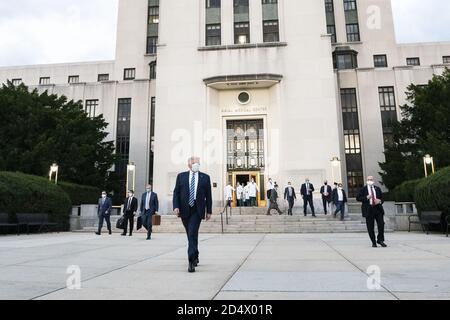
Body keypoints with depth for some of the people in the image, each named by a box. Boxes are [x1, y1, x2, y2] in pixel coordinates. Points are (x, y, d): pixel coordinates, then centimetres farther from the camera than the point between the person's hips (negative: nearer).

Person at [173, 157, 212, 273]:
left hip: (197, 211, -2)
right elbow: (176, 192, 4)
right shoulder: (181, 176, 7)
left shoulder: (205, 177, 5)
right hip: (185, 210, 2)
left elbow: (208, 195, 6)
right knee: (190, 235, 14)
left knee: (192, 234, -15)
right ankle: (195, 258, 32)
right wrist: (176, 206, -9)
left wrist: (209, 211, 4)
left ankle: (191, 261, -12)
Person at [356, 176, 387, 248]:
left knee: (381, 224, -4)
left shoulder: (377, 189, 15)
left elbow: (382, 197, 18)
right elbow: (358, 198, -2)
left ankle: (380, 240, 12)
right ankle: (373, 242, 12)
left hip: (378, 208, 3)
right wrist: (366, 197, -14)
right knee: (370, 227, 1)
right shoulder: (363, 189, 4)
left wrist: (380, 201, -4)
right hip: (369, 210, -2)